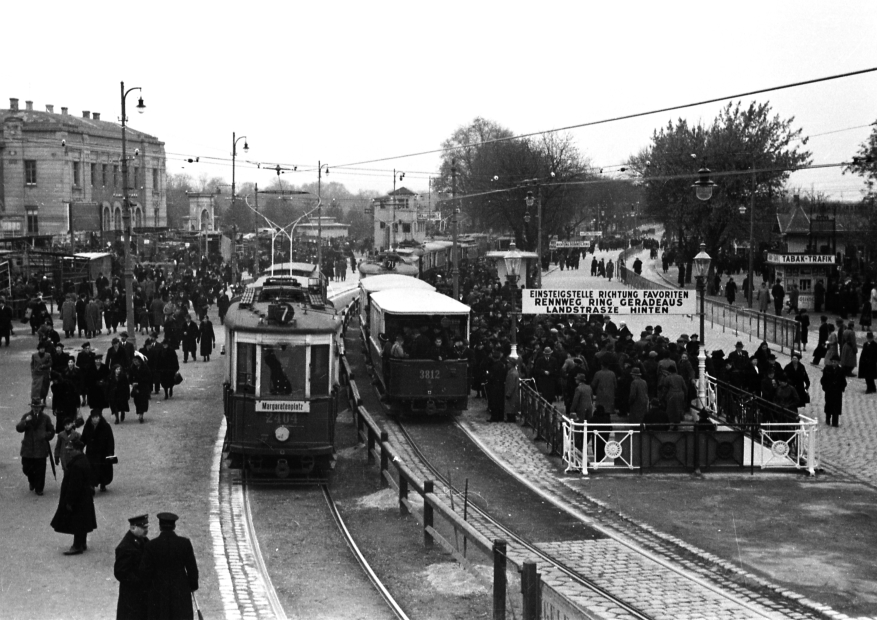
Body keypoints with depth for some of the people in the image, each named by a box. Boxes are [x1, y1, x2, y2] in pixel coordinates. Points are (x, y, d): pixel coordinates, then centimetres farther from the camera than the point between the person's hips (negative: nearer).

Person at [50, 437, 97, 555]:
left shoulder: (77, 465, -26)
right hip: (85, 499, 10)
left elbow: (74, 486, -25)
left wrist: (69, 502, -19)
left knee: (76, 523, 0)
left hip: (77, 500, -10)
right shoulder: (84, 461, 6)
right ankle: (82, 543, 29)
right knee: (81, 522, 19)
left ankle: (77, 546, 7)